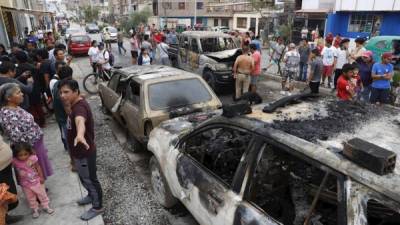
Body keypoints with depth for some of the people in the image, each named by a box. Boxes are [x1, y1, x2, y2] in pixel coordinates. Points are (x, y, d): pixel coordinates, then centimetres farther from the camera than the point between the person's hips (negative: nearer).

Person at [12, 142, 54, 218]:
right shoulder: (15, 162, -20)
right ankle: (35, 210, 37)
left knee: (42, 194, 14)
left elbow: (38, 167, -11)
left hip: (36, 181, -1)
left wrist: (41, 177, -6)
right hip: (25, 184, 1)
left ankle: (46, 206, 33)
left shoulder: (33, 158, -21)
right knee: (30, 198, 18)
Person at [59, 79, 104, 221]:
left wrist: (80, 135, -77)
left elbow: (80, 121, -57)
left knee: (90, 179, 8)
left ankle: (97, 207, 28)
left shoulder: (79, 107, -32)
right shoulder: (76, 104, 0)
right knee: (84, 178, 28)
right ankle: (91, 196, 51)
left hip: (85, 152, -10)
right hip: (79, 151, 10)